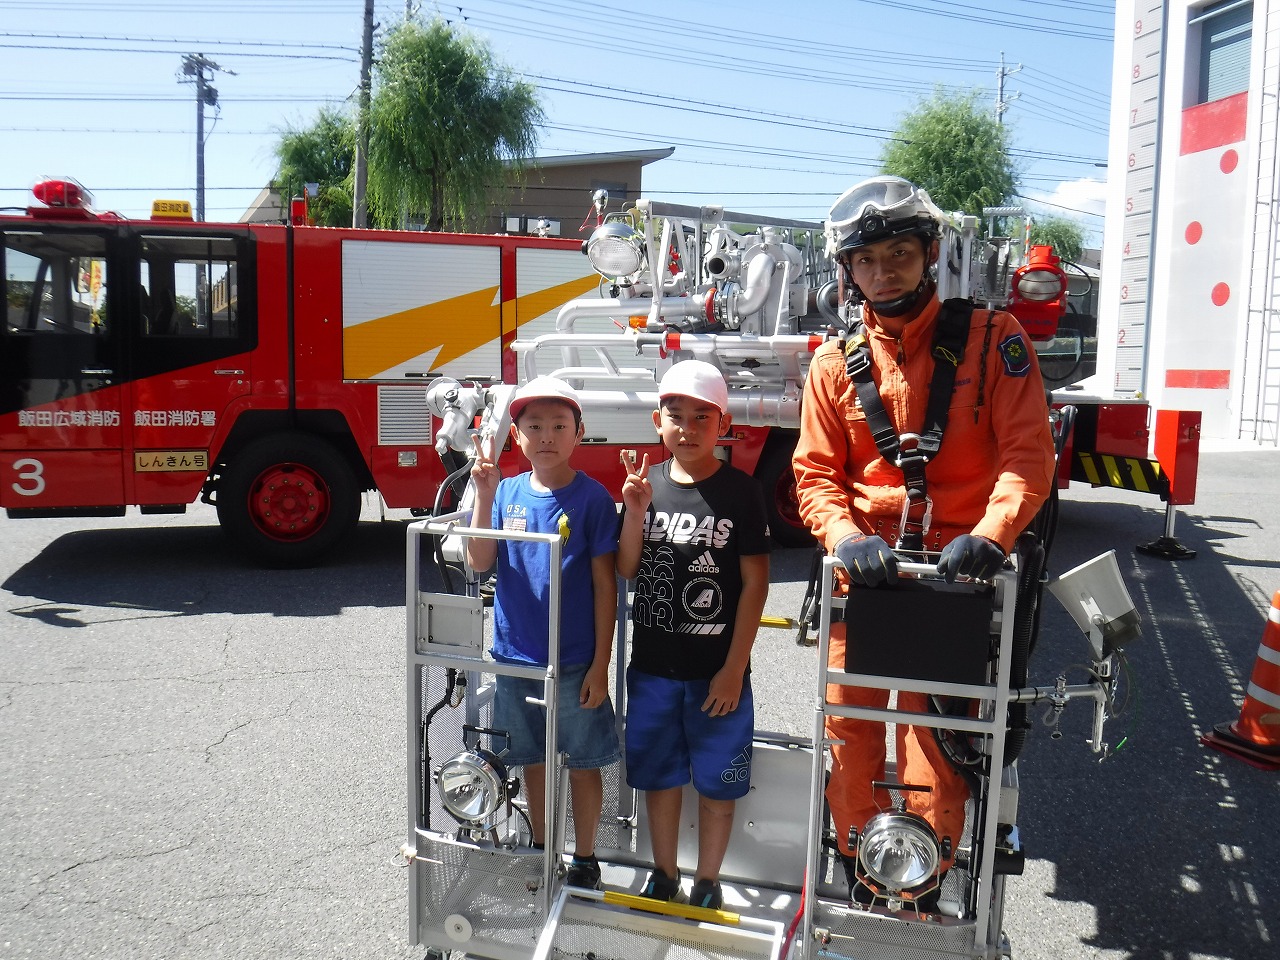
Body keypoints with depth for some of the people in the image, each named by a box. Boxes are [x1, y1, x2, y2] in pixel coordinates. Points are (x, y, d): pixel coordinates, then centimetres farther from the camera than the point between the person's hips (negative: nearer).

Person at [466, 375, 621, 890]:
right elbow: (479, 562, -9)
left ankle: (584, 859, 28)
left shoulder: (592, 498, -10)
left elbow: (604, 584, -9)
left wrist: (601, 664, -10)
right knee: (532, 760, 18)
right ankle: (540, 851, 37)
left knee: (582, 763, 9)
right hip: (515, 656, 4)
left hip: (575, 663, -4)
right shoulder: (508, 493, 1)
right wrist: (484, 494, -18)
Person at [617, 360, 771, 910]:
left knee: (716, 782, 10)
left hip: (717, 669, -3)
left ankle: (707, 883, 30)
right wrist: (636, 515, -16)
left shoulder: (740, 492, -9)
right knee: (658, 775, 17)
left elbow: (754, 582, -9)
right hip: (652, 665, 3)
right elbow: (626, 572, 1)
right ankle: (664, 874, 36)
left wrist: (735, 668, -11)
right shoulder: (646, 485, 1)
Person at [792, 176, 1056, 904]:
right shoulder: (837, 365, 7)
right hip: (865, 569, 3)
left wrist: (990, 536, -22)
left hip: (955, 568, -2)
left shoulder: (992, 339, 0)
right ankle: (861, 881, 29)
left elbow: (1028, 451, -7)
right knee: (850, 727, 9)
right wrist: (846, 538, -15)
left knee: (939, 740, 1)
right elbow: (816, 474, 4)